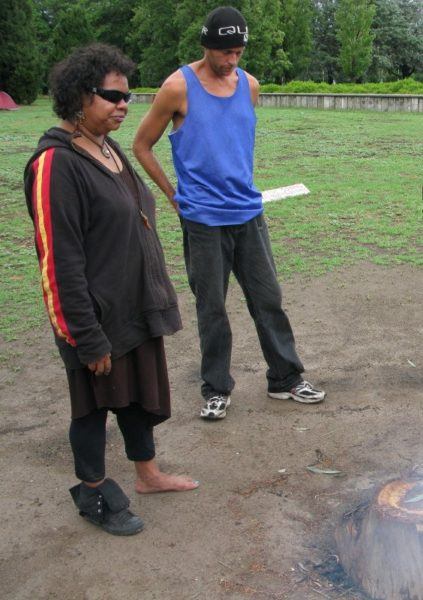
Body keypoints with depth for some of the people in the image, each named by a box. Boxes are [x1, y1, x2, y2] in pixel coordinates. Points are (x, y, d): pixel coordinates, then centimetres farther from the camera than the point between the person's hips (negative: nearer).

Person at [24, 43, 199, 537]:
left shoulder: (109, 150, 7)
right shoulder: (56, 163, -21)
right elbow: (61, 264, -23)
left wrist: (157, 299, 16)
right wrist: (88, 338, -20)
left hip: (136, 308, 8)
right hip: (99, 318, -8)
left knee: (138, 392, 22)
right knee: (94, 404, 10)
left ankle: (147, 473, 42)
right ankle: (93, 495, 31)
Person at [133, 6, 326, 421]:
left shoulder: (249, 85, 6)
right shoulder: (179, 87, -8)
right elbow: (141, 146, 0)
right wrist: (175, 196, -1)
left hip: (248, 213, 4)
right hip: (203, 219, -4)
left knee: (268, 298, 10)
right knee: (211, 308, 5)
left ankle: (285, 379, 24)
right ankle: (216, 389, 21)